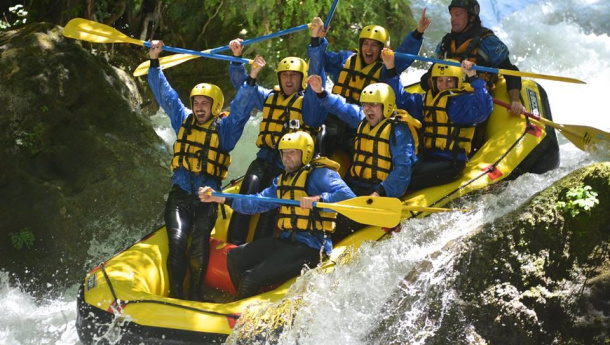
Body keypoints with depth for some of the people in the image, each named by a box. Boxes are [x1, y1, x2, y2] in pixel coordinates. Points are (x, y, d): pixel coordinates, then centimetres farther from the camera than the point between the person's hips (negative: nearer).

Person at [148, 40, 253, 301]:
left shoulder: (225, 127, 3)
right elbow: (164, 93, 11)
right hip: (180, 194, 2)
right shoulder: (183, 121, 12)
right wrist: (154, 62, 5)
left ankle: (196, 294, -9)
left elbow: (241, 107, -10)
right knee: (177, 239, -18)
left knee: (200, 242, -19)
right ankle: (176, 294, -13)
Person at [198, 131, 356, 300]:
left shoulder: (319, 174, -6)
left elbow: (348, 197, -20)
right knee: (235, 257, 11)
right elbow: (257, 203, 16)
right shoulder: (282, 180, 21)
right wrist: (220, 198, 8)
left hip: (309, 246, -9)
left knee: (252, 278, -18)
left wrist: (318, 199, -34)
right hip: (285, 241, 9)